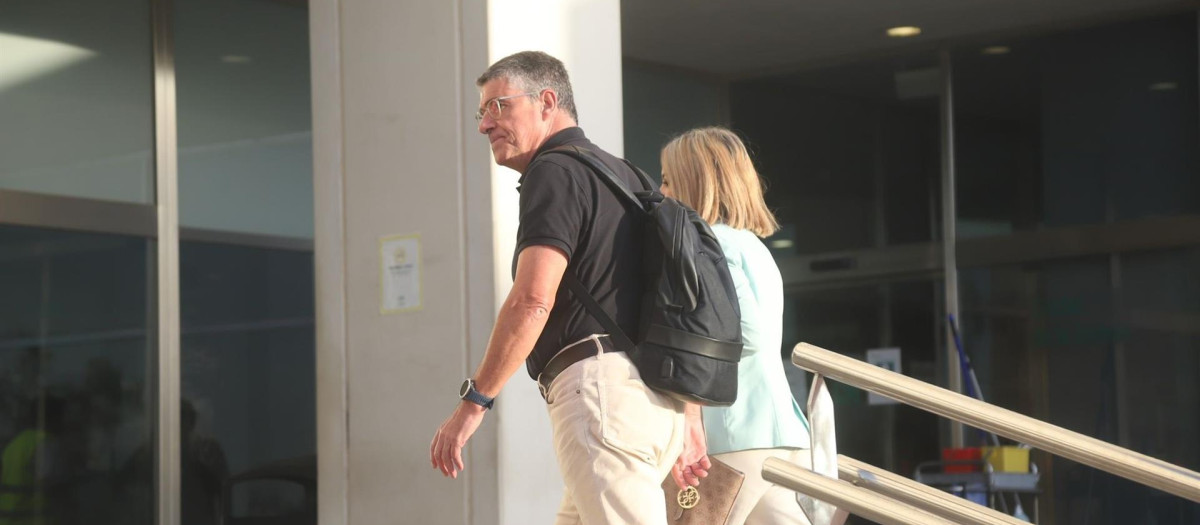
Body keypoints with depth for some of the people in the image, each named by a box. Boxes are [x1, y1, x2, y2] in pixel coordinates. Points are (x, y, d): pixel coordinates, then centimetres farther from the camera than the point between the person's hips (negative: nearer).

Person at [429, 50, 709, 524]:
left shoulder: (555, 171, -4)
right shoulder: (619, 173, 25)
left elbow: (532, 301, -17)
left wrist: (473, 401, -13)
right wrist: (691, 432, 25)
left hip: (602, 385, -10)